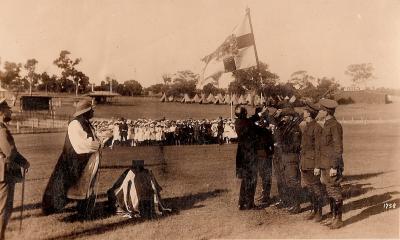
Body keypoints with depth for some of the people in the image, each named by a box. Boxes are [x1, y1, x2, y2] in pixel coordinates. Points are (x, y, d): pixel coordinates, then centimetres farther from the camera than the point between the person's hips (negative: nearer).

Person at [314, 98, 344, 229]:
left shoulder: (335, 125, -13)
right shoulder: (326, 126, 16)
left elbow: (338, 147, -17)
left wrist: (334, 167, -20)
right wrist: (318, 166, 20)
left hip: (332, 166, -9)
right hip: (325, 166, 9)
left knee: (335, 192, -2)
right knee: (330, 192, 13)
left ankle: (338, 220, 6)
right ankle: (334, 217, 21)